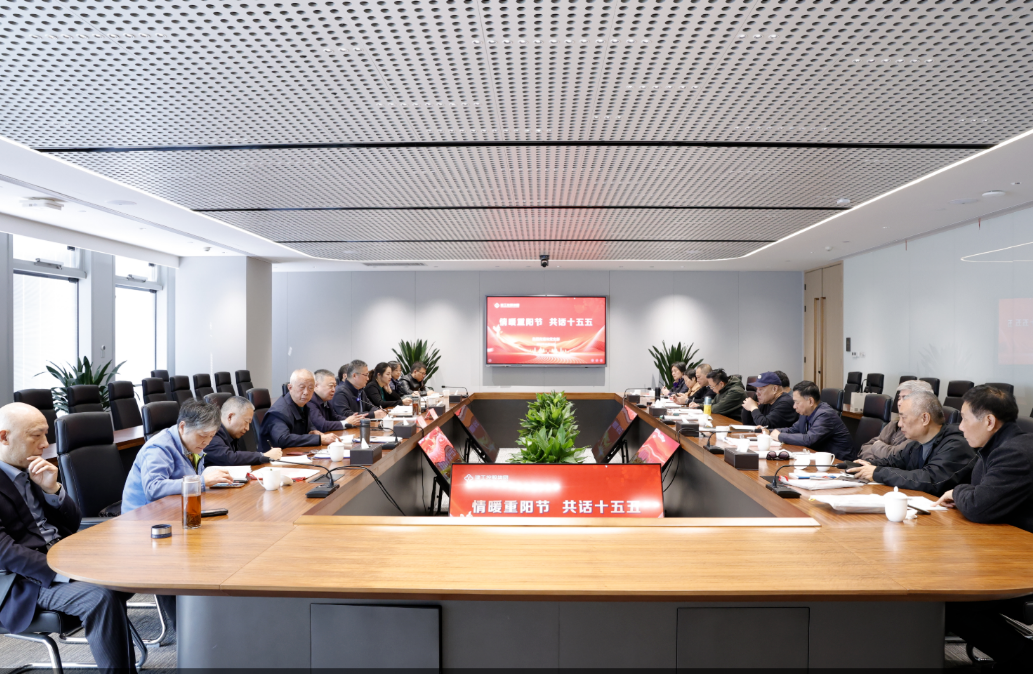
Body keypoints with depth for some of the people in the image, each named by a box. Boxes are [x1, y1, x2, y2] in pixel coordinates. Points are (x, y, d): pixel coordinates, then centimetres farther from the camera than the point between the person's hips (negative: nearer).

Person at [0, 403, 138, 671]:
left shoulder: (34, 470, 11)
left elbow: (72, 524, 12)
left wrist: (52, 488, -6)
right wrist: (60, 572, -25)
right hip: (26, 579, -7)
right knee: (101, 596, -30)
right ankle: (119, 666, -14)